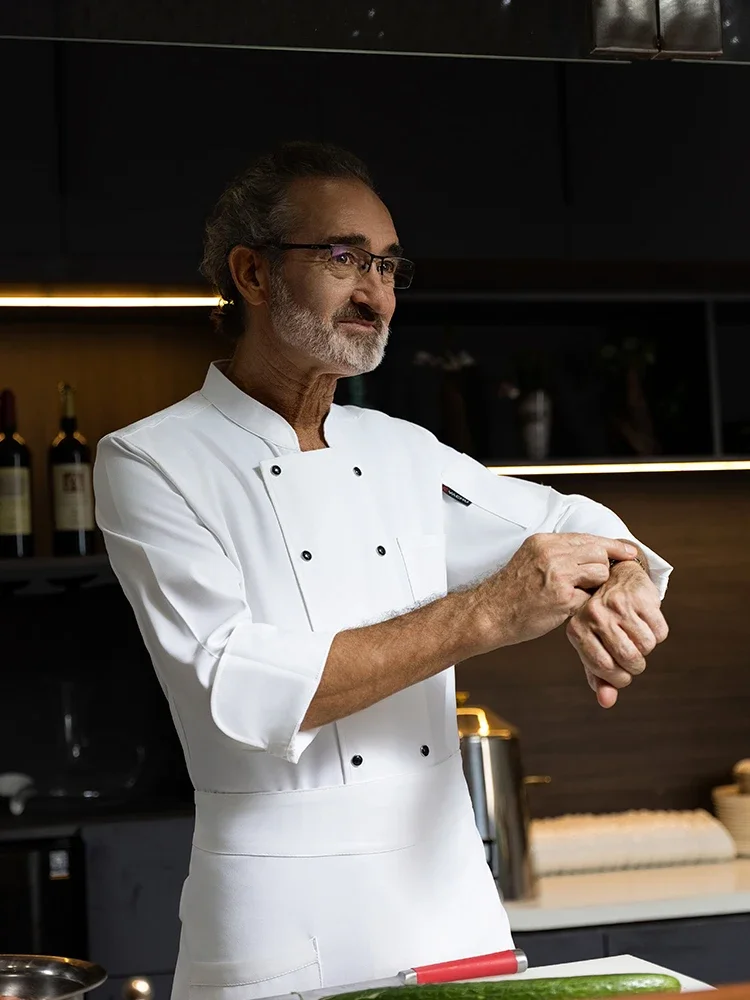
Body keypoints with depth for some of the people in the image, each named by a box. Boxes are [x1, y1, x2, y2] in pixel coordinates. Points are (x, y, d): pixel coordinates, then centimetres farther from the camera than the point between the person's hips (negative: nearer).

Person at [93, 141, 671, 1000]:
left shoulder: (403, 453, 10)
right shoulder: (151, 463, -7)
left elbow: (576, 527, 16)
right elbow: (240, 689, -19)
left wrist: (621, 588, -9)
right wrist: (487, 615, -20)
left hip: (451, 891, 5)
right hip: (284, 921, -5)